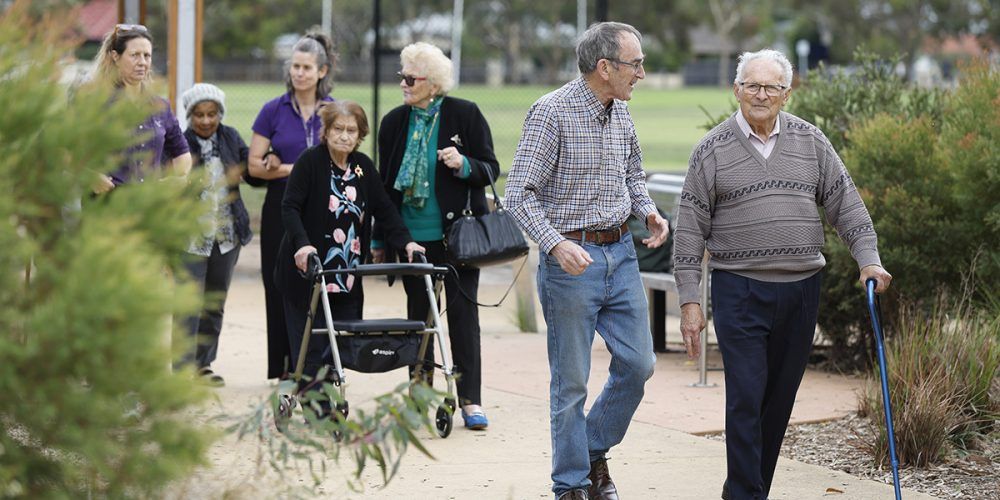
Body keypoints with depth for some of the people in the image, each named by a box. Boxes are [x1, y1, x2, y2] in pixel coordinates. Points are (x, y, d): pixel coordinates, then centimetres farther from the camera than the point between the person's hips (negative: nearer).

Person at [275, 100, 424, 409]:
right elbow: (290, 207, -13)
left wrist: (406, 242, -7)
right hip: (308, 269, -5)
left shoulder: (363, 167, 9)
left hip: (347, 276, 5)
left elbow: (384, 209, 8)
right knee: (312, 346, -5)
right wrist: (302, 244, -29)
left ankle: (330, 409, 10)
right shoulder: (310, 161, -6)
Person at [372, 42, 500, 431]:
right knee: (418, 313, 8)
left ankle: (470, 400, -1)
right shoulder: (394, 122, 6)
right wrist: (379, 239, 12)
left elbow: (491, 169, -1)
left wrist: (464, 165, -23)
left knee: (462, 311, -3)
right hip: (412, 235, 3)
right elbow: (385, 183, 12)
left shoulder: (465, 115, -4)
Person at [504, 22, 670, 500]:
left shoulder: (620, 112, 8)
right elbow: (519, 193, -17)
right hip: (571, 258, -7)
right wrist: (555, 244, -29)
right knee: (571, 380, 1)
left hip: (621, 253, 7)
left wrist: (647, 209, 5)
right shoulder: (552, 111, -14)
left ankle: (594, 450, 28)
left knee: (638, 363, 7)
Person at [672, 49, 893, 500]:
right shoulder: (713, 149, -1)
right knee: (746, 398, -9)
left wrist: (868, 259, -5)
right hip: (739, 290, -3)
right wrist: (689, 301, -6)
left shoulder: (810, 142, 7)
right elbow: (690, 230, -1)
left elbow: (846, 204, 9)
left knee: (780, 400, 8)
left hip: (800, 291, 3)